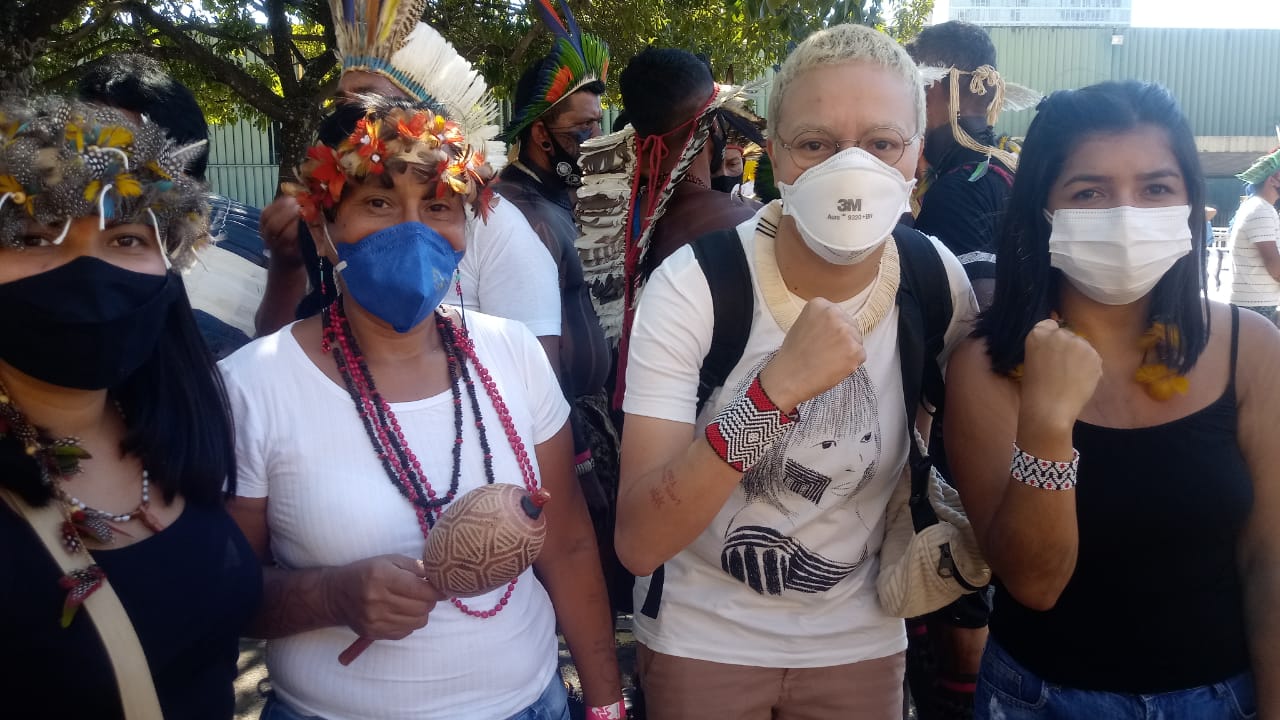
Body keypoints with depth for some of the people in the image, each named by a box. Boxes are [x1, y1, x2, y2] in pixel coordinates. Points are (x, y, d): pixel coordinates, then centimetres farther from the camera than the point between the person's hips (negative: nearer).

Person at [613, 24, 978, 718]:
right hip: (702, 636, -2)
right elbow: (639, 543, -28)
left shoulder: (939, 280, -14)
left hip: (862, 639, 3)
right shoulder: (693, 283, -24)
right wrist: (775, 389, -38)